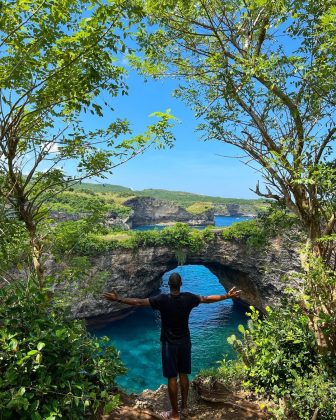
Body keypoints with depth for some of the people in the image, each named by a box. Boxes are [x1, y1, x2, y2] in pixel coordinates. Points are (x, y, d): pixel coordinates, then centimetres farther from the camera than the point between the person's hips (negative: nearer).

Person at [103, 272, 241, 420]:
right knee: (183, 374, 18)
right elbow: (207, 299, -2)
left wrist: (118, 299, -10)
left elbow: (139, 302, -18)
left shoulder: (162, 299, -20)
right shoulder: (188, 297, -12)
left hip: (169, 344, -3)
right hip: (185, 342, 3)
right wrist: (227, 296, 10)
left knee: (172, 377, 8)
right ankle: (184, 407, 33)